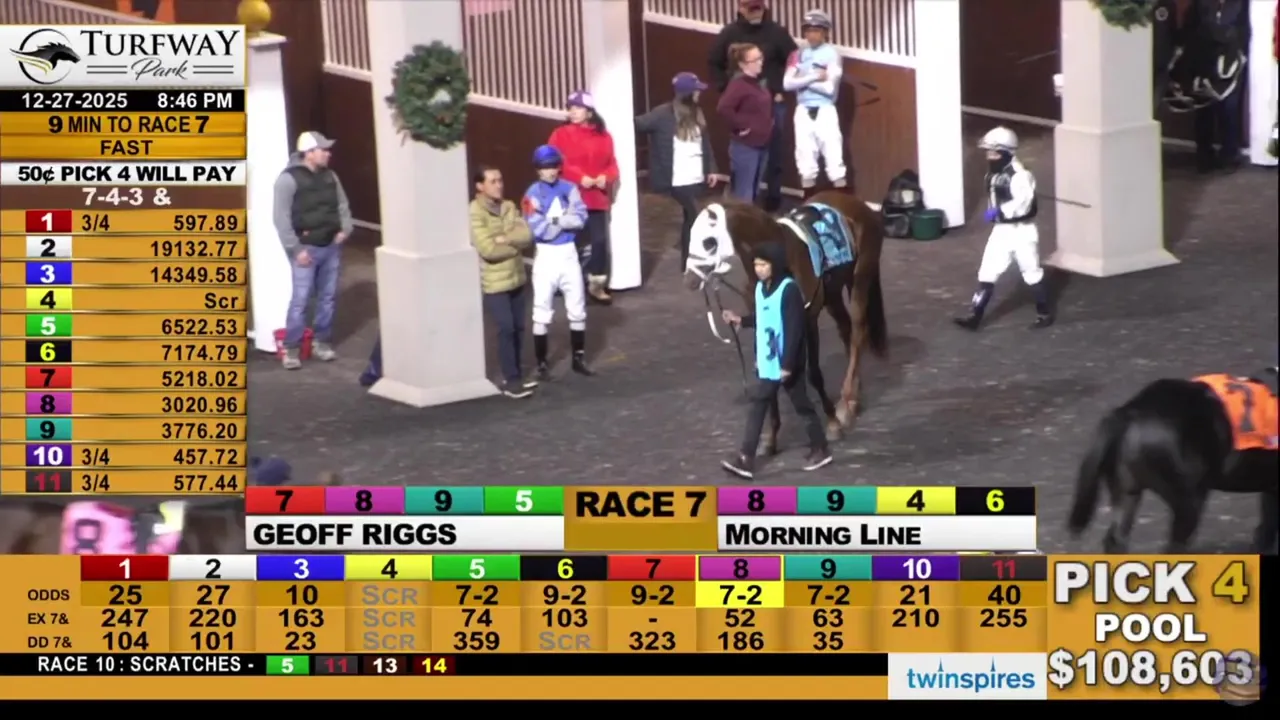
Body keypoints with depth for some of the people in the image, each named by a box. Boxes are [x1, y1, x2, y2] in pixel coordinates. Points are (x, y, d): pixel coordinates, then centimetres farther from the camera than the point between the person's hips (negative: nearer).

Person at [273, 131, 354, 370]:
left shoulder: (329, 176, 8)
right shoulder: (289, 179, -14)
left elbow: (342, 205, 19)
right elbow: (281, 217, -16)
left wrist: (345, 229, 1)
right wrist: (296, 249, -19)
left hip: (331, 247, 6)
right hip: (306, 248, -6)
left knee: (328, 297, 11)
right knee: (300, 299, -7)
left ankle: (322, 342, 23)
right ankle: (291, 349, 0)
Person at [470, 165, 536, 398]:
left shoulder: (509, 207, 6)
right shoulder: (475, 213, -16)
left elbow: (527, 234, -5)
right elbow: (488, 250, -23)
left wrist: (504, 239, -19)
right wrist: (516, 245, -11)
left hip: (516, 278, 7)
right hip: (494, 282, -7)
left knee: (518, 328, 11)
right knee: (506, 329, -9)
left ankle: (514, 375, 22)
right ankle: (511, 380, -3)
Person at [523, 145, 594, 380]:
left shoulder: (570, 189, 2)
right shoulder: (533, 195, -11)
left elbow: (580, 219, -9)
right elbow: (539, 230, -19)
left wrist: (555, 220, -19)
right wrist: (565, 221, -11)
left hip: (569, 253, 4)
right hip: (546, 255, -4)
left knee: (577, 309, 12)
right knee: (542, 312, 0)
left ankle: (579, 358, 23)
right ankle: (541, 363, 7)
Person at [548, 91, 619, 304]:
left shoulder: (603, 136, 9)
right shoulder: (561, 135, -2)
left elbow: (611, 163, 10)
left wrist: (606, 177, -12)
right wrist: (580, 177, -21)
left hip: (597, 197, 3)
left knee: (600, 240, 2)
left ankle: (597, 284, 14)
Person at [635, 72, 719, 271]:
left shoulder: (697, 113, 10)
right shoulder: (664, 114, -11)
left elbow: (705, 142, 16)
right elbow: (638, 124, -13)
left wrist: (711, 169, 15)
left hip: (696, 177, 7)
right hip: (679, 179, -7)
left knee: (690, 217, 11)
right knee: (693, 216, -10)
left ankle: (689, 262, 19)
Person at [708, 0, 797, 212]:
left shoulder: (776, 32, -4)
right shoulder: (730, 33, 1)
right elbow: (714, 64, 12)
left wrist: (781, 90, -3)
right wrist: (726, 89, 4)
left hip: (771, 103, -1)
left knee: (773, 154, 2)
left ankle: (773, 201, 12)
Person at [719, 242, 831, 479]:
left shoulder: (789, 290, -20)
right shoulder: (761, 288, 5)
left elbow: (794, 329, -22)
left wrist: (787, 364, -23)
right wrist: (741, 321, 6)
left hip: (786, 363, -8)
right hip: (768, 362, 8)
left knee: (801, 405, 7)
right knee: (758, 405, 5)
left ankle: (820, 450, 25)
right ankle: (746, 459, 5)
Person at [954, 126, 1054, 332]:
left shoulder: (1020, 176, -22)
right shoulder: (992, 174, 6)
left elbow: (1023, 204, -32)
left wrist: (1000, 212, -34)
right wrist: (994, 212, 7)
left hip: (1022, 231, -7)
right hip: (1001, 230, 7)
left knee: (1032, 273, 8)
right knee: (987, 273, 2)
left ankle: (1045, 313, 24)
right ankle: (974, 316, 2)